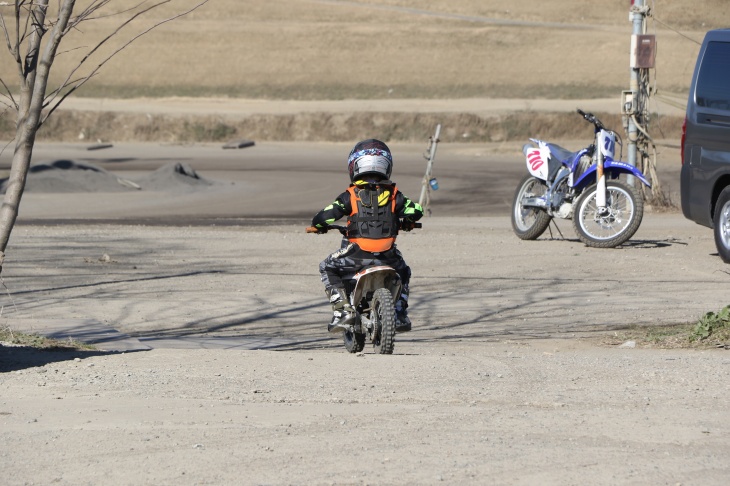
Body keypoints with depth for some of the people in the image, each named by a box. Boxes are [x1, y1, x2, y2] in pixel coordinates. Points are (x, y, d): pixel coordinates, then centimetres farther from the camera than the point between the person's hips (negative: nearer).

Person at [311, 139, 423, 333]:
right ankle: (400, 316, 23)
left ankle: (343, 308, 7)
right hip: (387, 257, 2)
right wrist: (405, 222, 31)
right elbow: (415, 210, 7)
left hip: (357, 255, -2)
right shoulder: (393, 194, 5)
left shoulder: (351, 195, 0)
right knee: (403, 272, 34)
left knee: (327, 268, 23)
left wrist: (319, 225, 21)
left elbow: (325, 216, -4)